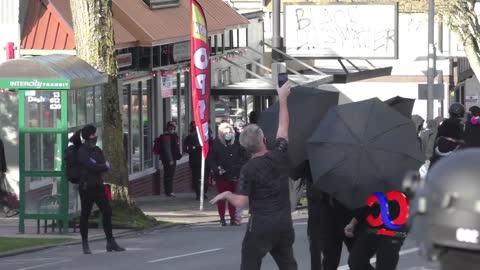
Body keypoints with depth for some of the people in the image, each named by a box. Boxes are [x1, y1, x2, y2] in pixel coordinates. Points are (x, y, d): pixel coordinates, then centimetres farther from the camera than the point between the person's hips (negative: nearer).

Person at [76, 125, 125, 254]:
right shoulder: (82, 152, -9)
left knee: (107, 212, 4)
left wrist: (97, 167, -14)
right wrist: (104, 166, -5)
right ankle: (85, 245, 9)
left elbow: (106, 166, 5)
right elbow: (92, 167, -19)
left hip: (98, 185, 7)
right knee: (85, 214, 1)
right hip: (86, 187, -7)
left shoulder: (97, 150, 13)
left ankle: (111, 242, 10)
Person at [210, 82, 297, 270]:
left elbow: (241, 202, -13)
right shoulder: (279, 156, -2)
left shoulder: (249, 170, -12)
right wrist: (283, 99, 23)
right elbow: (283, 128, 12)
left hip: (260, 225, -5)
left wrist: (227, 195, 9)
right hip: (284, 223, 5)